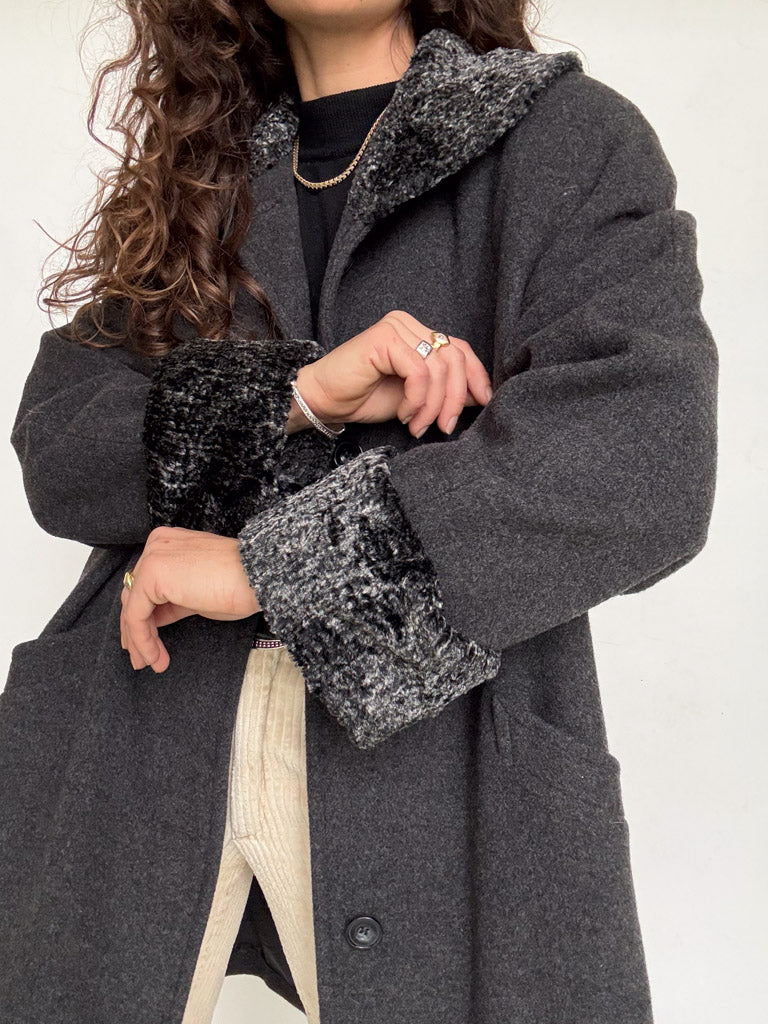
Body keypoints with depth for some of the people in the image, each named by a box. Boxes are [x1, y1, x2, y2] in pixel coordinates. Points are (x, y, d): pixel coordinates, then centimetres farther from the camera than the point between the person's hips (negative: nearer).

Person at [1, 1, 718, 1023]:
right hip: (157, 767, 4)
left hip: (428, 762, -3)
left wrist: (270, 562, -16)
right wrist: (298, 394, -16)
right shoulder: (199, 174, 14)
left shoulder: (571, 137, 1)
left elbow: (644, 466, -16)